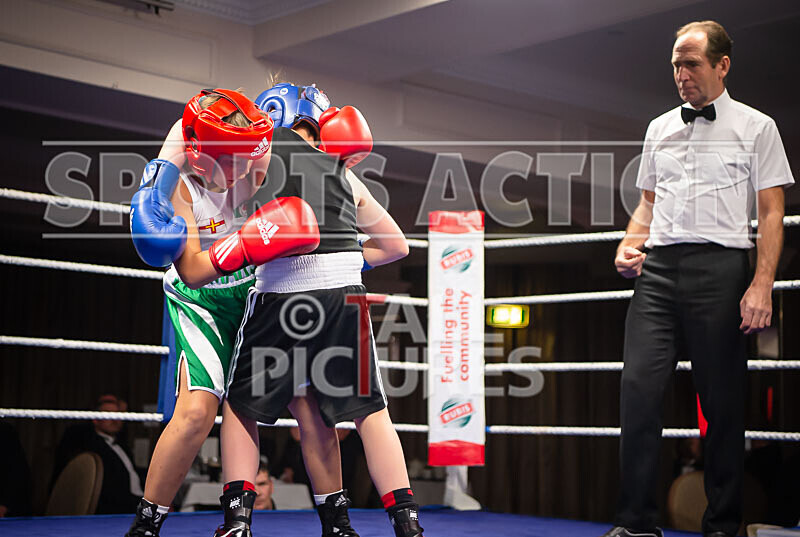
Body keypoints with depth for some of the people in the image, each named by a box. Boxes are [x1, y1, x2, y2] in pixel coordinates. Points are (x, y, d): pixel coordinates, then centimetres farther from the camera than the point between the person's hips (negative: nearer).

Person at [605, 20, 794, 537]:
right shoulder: (659, 128, 19)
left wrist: (762, 285, -10)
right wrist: (630, 244, 5)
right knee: (640, 385, -8)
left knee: (723, 399, -1)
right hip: (658, 267, 4)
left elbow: (771, 213, 1)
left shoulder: (756, 127, 6)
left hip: (720, 266, -3)